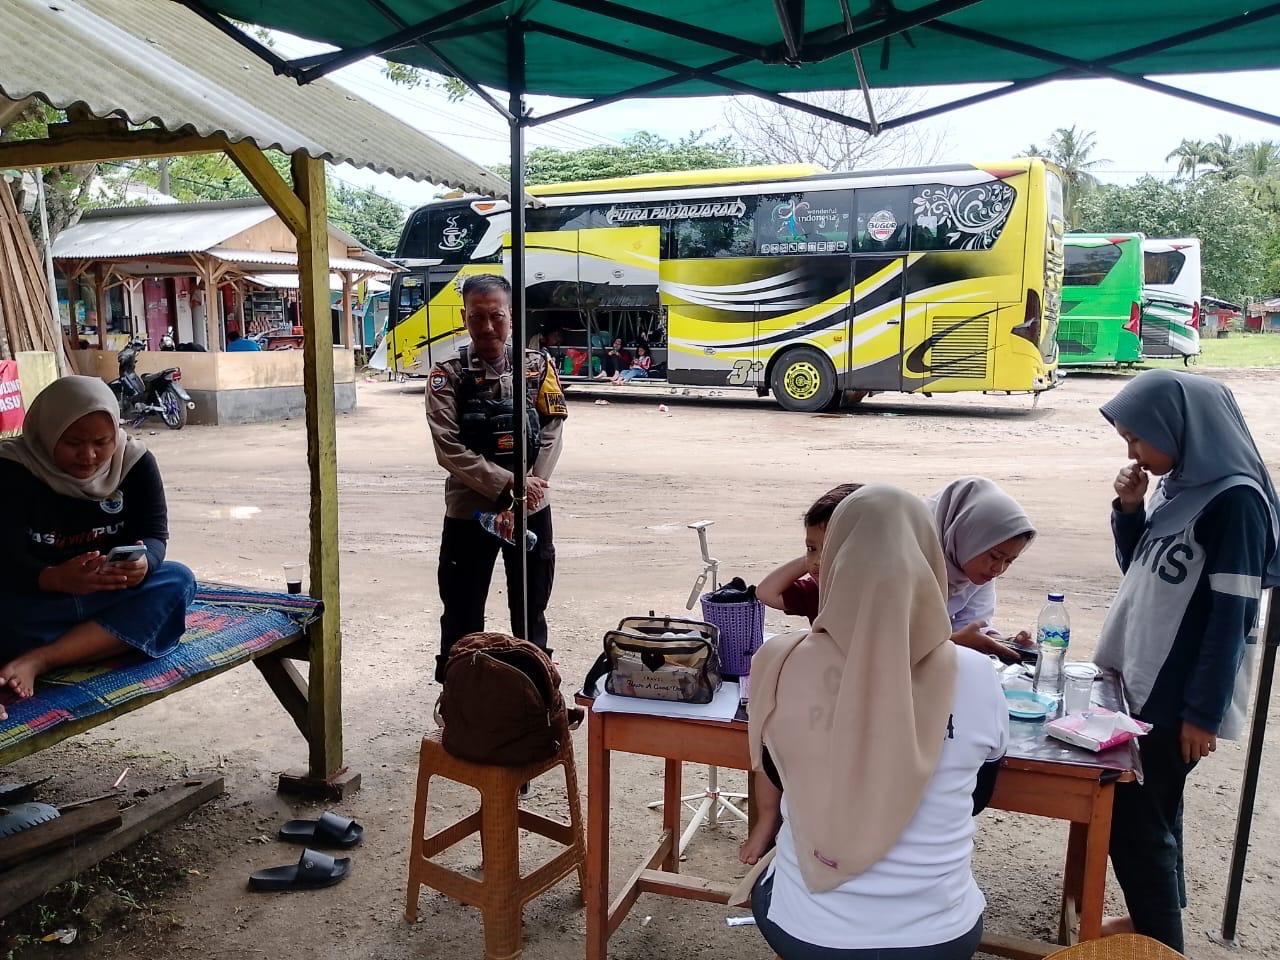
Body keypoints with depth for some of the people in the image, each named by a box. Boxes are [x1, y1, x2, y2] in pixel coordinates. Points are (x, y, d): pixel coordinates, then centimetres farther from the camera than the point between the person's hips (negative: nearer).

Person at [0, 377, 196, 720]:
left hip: (111, 595, 3)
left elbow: (154, 536, -10)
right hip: (36, 597, -3)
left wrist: (143, 563, -36)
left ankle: (37, 660, -31)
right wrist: (55, 578, -43)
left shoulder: (136, 462, -6)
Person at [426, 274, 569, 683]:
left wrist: (528, 490, -17)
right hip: (468, 511, -2)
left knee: (531, 613, 16)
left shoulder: (538, 366, 1)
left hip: (531, 510, 2)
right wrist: (509, 484, -21)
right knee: (463, 618, 8)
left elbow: (551, 434, -4)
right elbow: (449, 449, -13)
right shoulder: (448, 376, -5)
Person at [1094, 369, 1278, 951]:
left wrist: (1204, 712, -17)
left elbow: (1231, 614, -19)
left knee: (1132, 816, 1)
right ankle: (1153, 915, 36)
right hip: (1141, 676, 8)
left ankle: (1162, 942, 18)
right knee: (1149, 805, 19)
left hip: (1178, 693, -8)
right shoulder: (1176, 482, 6)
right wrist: (1129, 510, -2)